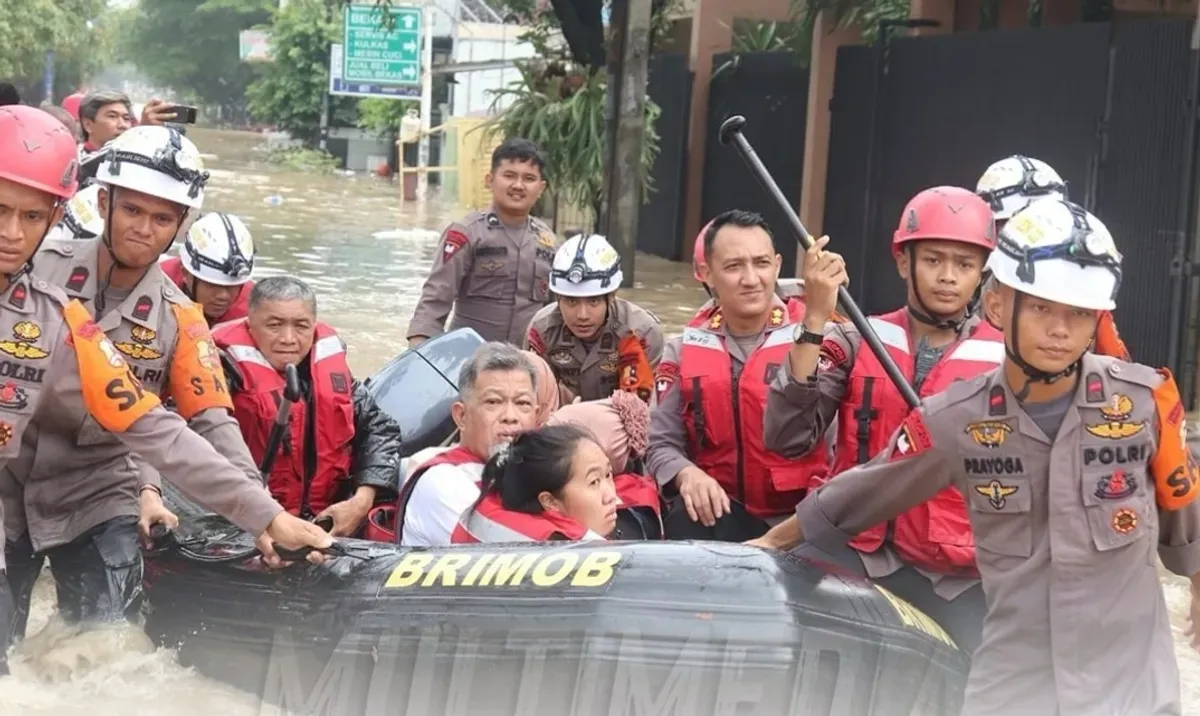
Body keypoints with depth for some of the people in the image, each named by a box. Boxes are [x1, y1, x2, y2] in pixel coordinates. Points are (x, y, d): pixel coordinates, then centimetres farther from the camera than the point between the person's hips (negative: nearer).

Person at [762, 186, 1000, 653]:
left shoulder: (1009, 360, 4)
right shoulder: (855, 341, 5)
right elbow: (786, 438, -8)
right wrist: (815, 321, -14)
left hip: (956, 571, 0)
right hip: (851, 550, 0)